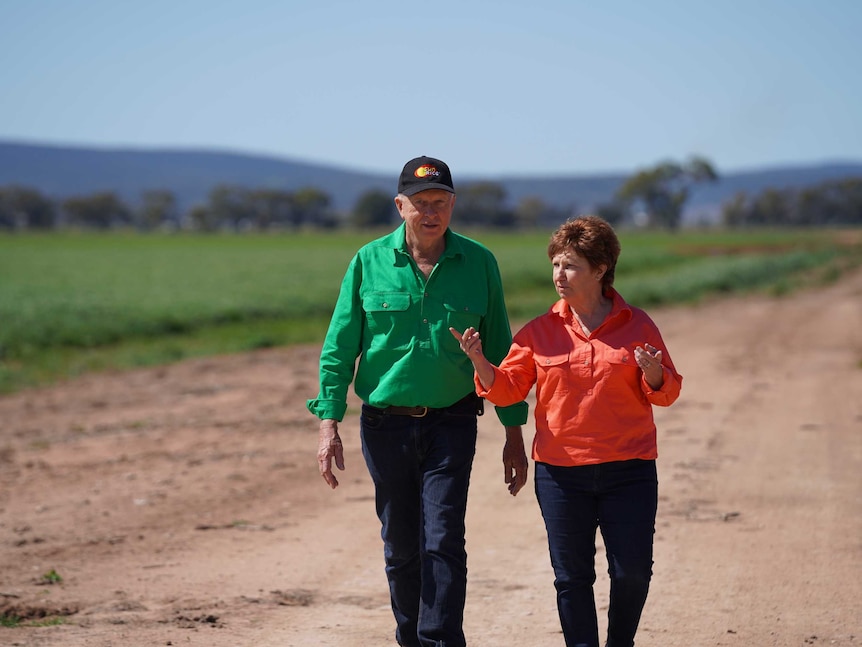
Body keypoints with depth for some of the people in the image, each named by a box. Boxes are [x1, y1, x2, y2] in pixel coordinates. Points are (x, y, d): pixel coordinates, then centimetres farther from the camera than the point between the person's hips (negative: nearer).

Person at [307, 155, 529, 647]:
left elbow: (499, 349, 5)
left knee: (443, 541, -11)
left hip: (452, 422, -1)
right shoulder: (369, 262, -1)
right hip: (386, 423, 1)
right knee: (401, 545, 10)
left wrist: (515, 432, 5)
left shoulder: (479, 264, 0)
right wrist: (329, 424, -5)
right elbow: (339, 348, 2)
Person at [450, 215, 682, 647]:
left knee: (632, 573, 1)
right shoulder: (540, 332, 3)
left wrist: (653, 374, -16)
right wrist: (479, 360, -14)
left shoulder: (636, 325, 1)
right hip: (560, 472, 1)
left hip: (628, 470, -1)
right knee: (572, 577, 5)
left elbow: (666, 392, 6)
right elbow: (508, 388, 4)